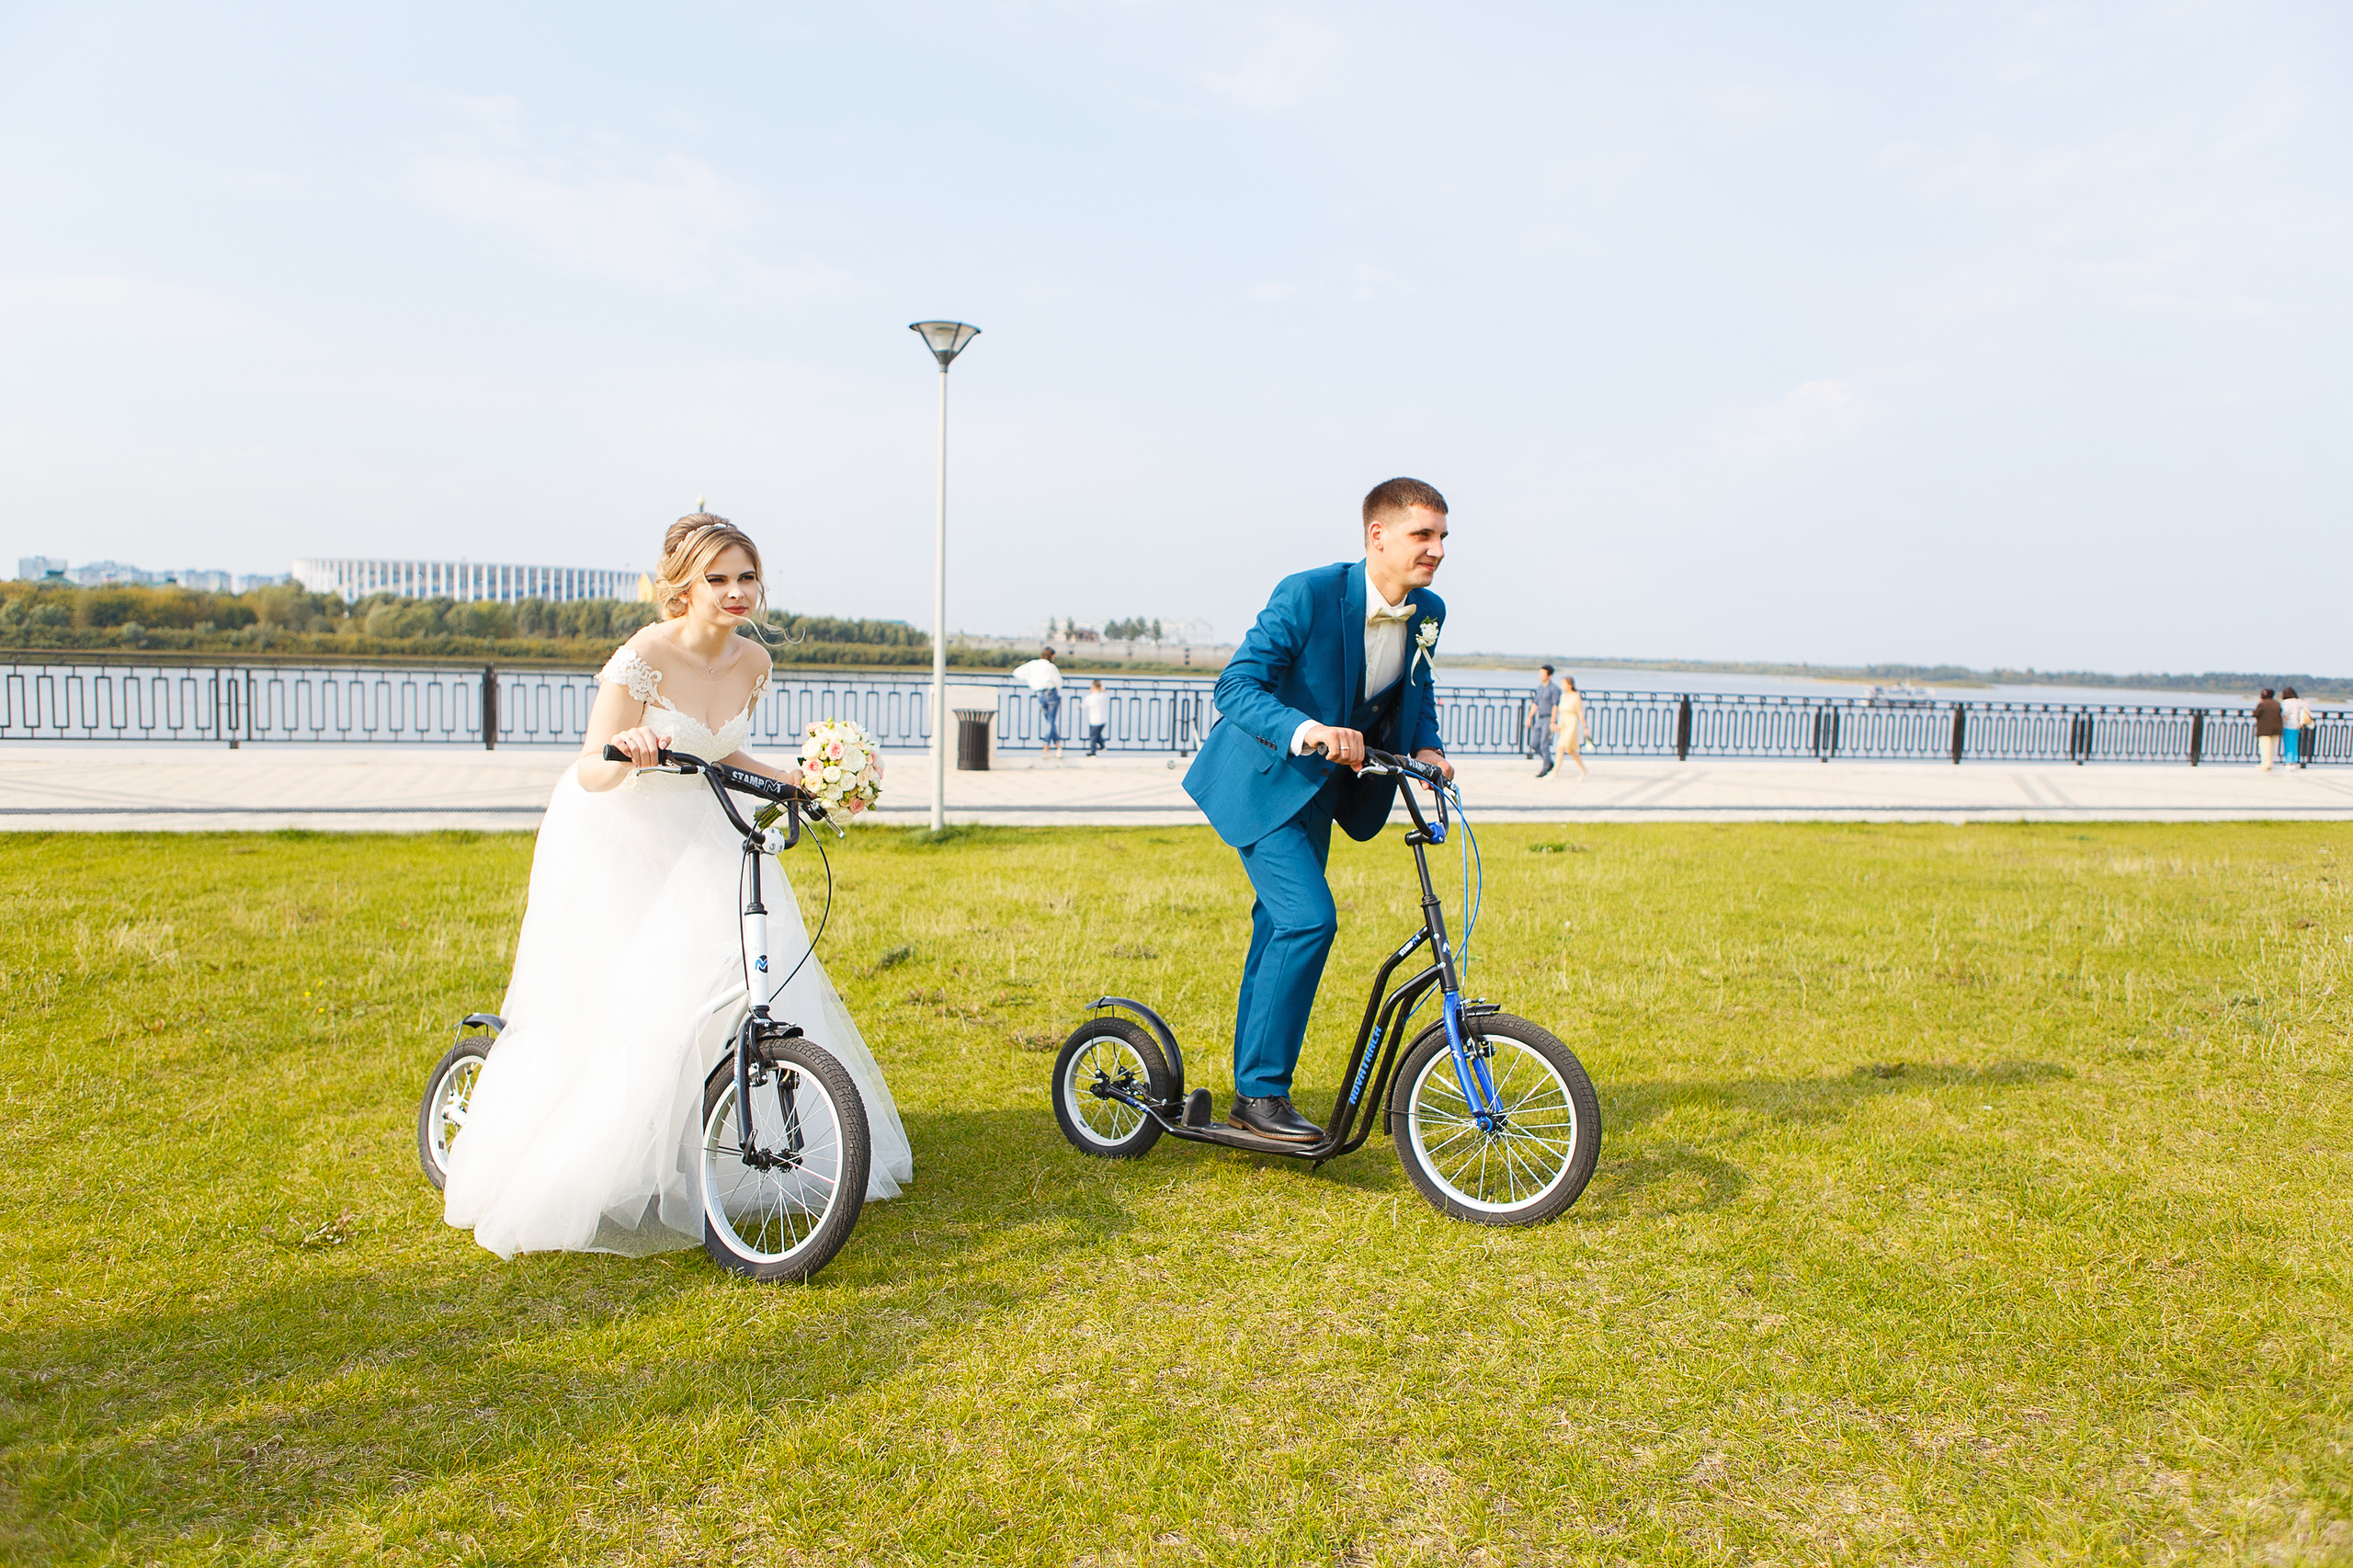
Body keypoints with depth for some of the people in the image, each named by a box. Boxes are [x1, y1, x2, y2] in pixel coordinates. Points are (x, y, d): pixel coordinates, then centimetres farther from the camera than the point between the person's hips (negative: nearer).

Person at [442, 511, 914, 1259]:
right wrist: (626, 750, -44)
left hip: (696, 840, 6)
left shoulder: (752, 662, -3)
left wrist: (799, 781, -1)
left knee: (747, 970, -6)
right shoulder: (644, 658, -22)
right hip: (616, 840, -6)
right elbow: (589, 773, -22)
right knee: (609, 1010, -8)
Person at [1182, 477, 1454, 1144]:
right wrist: (1307, 730, -44)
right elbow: (1235, 687, -27)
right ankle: (1261, 1093, -6)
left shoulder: (1427, 612, -3)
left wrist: (1427, 747, -4)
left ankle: (1253, 1091, 25)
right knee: (1308, 918, -20)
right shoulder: (1308, 595, -24)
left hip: (1321, 788, 7)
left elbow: (1418, 689, 15)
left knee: (1281, 927, 13)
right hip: (1264, 780, -7)